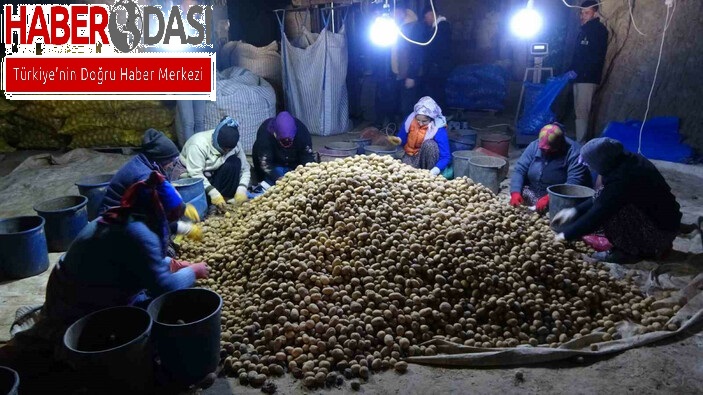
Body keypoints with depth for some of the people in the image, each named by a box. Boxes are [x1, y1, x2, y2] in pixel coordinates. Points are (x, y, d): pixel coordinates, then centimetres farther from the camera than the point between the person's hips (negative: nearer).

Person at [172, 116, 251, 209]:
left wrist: (242, 189, -29)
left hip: (211, 175, 5)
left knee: (235, 163, -23)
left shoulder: (235, 144, -14)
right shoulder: (199, 143, -29)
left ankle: (226, 198, -17)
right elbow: (196, 174, -34)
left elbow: (245, 168, -13)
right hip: (189, 175, -5)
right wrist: (213, 193, -44)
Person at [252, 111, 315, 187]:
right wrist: (278, 178, -49)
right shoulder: (265, 133, -30)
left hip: (296, 166, 3)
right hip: (275, 166, -3)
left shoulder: (302, 131, -24)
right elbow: (265, 163, -33)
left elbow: (308, 157, -23)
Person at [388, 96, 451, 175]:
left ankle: (429, 174, -18)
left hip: (427, 157, -1)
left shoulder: (438, 129, -23)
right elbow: (403, 140, 2)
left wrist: (435, 170, -44)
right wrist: (398, 140, -23)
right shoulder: (410, 119, -13)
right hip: (411, 156, 1)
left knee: (429, 144, -32)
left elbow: (446, 157, -27)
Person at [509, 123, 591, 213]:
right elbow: (519, 170, -6)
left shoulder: (574, 153, -17)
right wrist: (515, 192, -23)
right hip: (532, 193, 4)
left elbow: (575, 182, -28)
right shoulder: (534, 145, -4)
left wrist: (550, 198, -39)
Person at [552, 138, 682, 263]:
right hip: (664, 221, 9)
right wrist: (575, 210, 4)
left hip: (661, 232, -9)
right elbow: (601, 198, 10)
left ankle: (628, 252, -3)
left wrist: (566, 235, -13)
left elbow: (598, 214, -24)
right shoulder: (628, 160, -1)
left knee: (608, 209, -21)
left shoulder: (622, 178, -29)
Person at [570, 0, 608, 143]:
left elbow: (597, 56, -16)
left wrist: (583, 72, -21)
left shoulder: (599, 30, -7)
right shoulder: (584, 29, 19)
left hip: (588, 77, -8)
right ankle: (580, 141, 14)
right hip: (579, 76, 8)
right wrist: (573, 71, 11)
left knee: (581, 112, -11)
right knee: (579, 111, 9)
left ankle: (580, 144, -9)